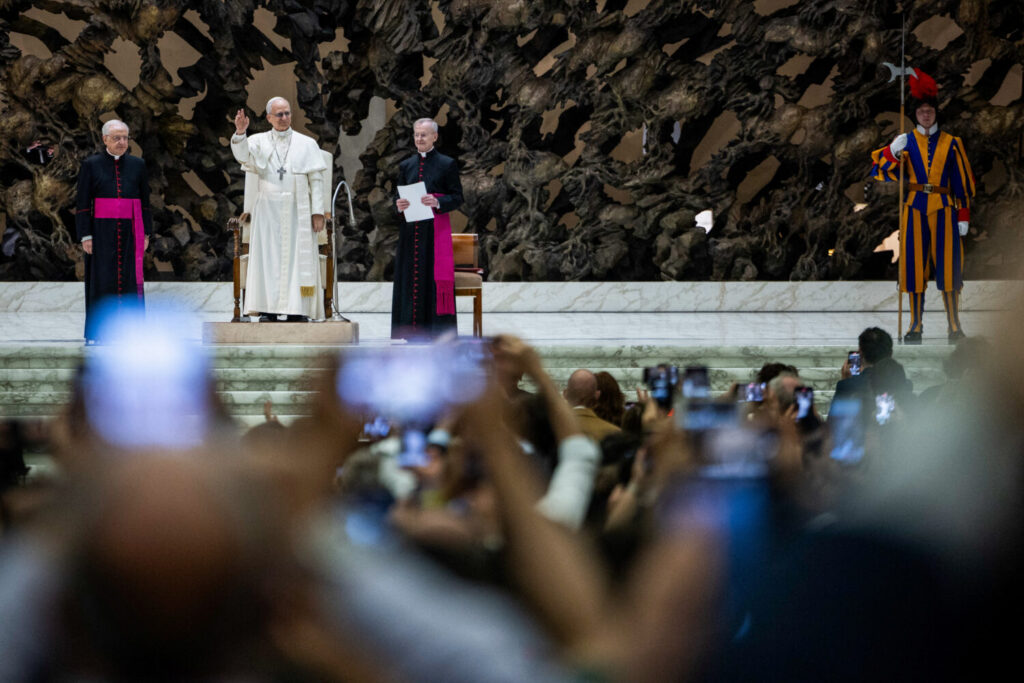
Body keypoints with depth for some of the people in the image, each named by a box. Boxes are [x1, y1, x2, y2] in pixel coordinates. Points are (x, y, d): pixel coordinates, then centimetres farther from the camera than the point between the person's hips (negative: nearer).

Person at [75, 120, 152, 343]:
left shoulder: (137, 165, 9)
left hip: (130, 231, 2)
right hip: (102, 231, -2)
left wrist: (146, 233, 6)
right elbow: (82, 203, -1)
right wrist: (85, 236, -8)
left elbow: (144, 201, 12)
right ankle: (95, 332, 0)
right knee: (101, 280, -3)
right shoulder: (91, 165, 1)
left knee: (130, 279, -1)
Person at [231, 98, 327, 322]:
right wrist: (240, 133, -30)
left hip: (297, 212, 0)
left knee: (298, 259, -5)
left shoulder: (307, 144, 9)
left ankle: (297, 310, -6)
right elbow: (242, 155, -12)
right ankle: (268, 309, -6)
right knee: (267, 259, -5)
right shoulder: (259, 142, 9)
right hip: (269, 211, 0)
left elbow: (316, 180, 5)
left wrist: (317, 211, -3)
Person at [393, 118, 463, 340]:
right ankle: (413, 331, 5)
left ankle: (438, 332, -5)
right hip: (411, 231, 4)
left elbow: (457, 197, -1)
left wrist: (437, 202, -19)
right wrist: (398, 205, -8)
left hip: (436, 228, -4)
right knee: (410, 278, 1)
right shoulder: (406, 166, 13)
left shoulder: (447, 164, 2)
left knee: (435, 279, -6)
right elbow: (399, 196, 15)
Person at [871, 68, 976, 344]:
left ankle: (954, 326, -1)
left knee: (948, 266, -6)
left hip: (944, 210, -1)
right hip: (915, 209, 1)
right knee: (915, 265, -1)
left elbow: (963, 182, 7)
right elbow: (882, 171, 3)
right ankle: (915, 326, 6)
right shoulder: (906, 142, 8)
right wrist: (892, 151, -15)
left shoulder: (951, 143, 7)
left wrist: (963, 216, 0)